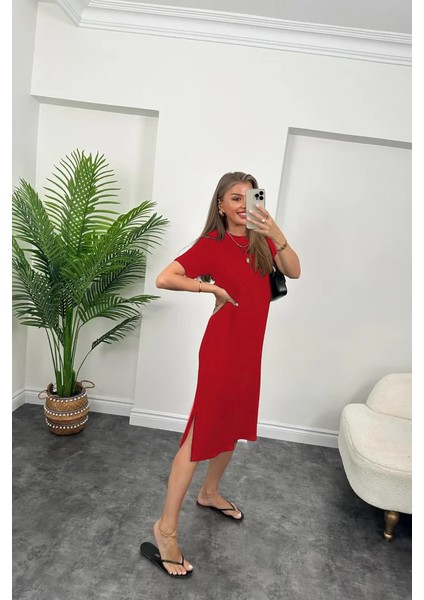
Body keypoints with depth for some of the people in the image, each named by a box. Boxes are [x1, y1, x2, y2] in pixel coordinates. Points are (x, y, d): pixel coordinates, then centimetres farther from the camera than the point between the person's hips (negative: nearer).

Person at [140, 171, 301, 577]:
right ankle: (166, 528, 10)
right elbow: (163, 279, -19)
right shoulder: (211, 244, -9)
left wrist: (276, 235, -22)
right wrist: (211, 287, -16)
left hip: (250, 348, 7)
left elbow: (294, 272, -8)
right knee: (202, 431, -4)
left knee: (233, 425, 20)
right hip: (222, 349, -7)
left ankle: (210, 493, 42)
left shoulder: (262, 240, 7)